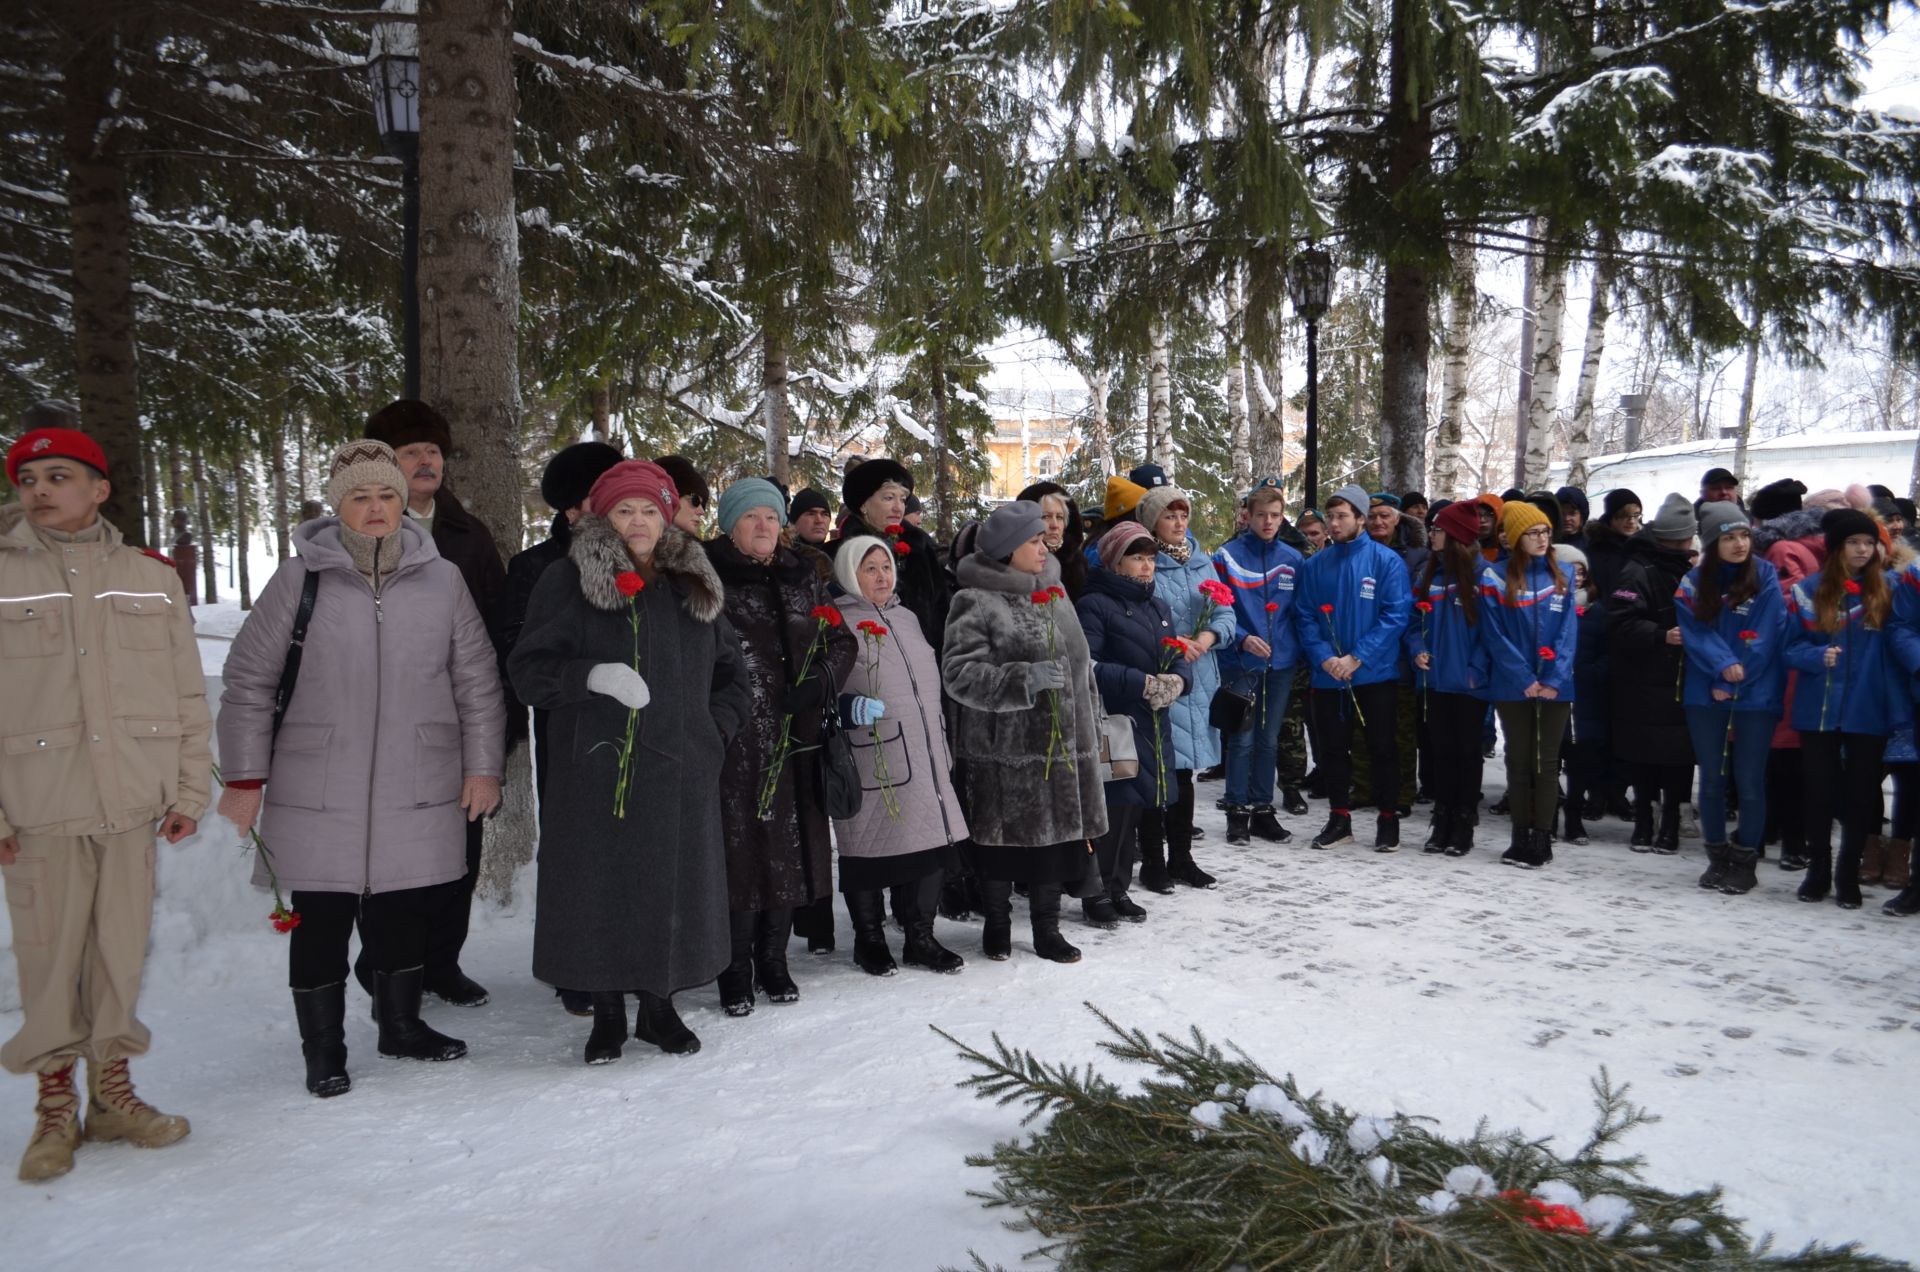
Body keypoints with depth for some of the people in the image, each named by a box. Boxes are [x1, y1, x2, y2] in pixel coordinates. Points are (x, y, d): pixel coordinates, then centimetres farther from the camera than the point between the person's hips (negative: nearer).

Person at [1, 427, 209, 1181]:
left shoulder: (152, 577, 8)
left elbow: (188, 694, 9)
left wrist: (189, 790, 5)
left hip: (130, 801, 2)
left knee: (122, 949, 8)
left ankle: (112, 1091, 23)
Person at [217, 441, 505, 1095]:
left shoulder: (442, 579, 2)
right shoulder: (300, 578, -3)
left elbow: (477, 682, 7)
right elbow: (248, 682, 1)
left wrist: (482, 767, 5)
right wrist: (244, 778, 0)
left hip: (418, 791, 2)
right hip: (318, 795, -1)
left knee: (405, 913, 12)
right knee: (320, 919, 6)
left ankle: (402, 1024, 34)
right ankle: (323, 1050, 23)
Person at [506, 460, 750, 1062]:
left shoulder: (695, 584, 15)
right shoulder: (567, 582, 2)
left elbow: (730, 669, 22)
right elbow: (528, 671, -3)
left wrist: (719, 725, 6)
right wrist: (591, 675, -20)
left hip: (681, 770, 3)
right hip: (596, 767, -3)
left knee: (675, 888, 5)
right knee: (599, 888, 0)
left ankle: (659, 1005, 23)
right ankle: (607, 1014, 18)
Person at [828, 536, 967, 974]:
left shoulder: (907, 617, 19)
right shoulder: (837, 623, -4)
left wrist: (942, 747, 25)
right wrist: (848, 705, -28)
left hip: (924, 753, 7)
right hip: (871, 757, -7)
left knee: (932, 841, 6)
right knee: (870, 847, 1)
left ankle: (920, 937, 20)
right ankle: (869, 939, 18)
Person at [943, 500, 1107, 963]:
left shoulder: (1054, 593, 12)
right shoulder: (975, 601, -9)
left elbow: (1080, 663, 20)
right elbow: (959, 673, -18)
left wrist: (1091, 723, 19)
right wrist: (1024, 679, -26)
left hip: (1060, 744, 6)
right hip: (1001, 750, -5)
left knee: (1055, 834, 9)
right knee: (1002, 838, 6)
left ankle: (1047, 928, 23)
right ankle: (997, 922, 26)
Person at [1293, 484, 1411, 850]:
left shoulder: (1386, 561, -7)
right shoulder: (1315, 565, 4)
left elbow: (1396, 615, -13)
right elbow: (1304, 617, 2)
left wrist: (1357, 657, -19)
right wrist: (1323, 656, -14)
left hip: (1377, 673, -3)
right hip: (1327, 676, 3)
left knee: (1382, 747, 6)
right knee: (1333, 748, 11)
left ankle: (1388, 819, 19)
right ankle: (1339, 817, 24)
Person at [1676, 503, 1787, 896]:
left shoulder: (1766, 577, -4)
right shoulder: (1694, 582, 3)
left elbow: (1767, 637, -8)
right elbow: (1695, 631, -5)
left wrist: (1732, 682, -12)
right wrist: (1724, 663, -21)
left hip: (1755, 695, -2)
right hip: (1705, 694, 2)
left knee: (1749, 781, 1)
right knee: (1711, 778, 8)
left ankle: (1745, 862, 12)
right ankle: (1718, 857, 21)